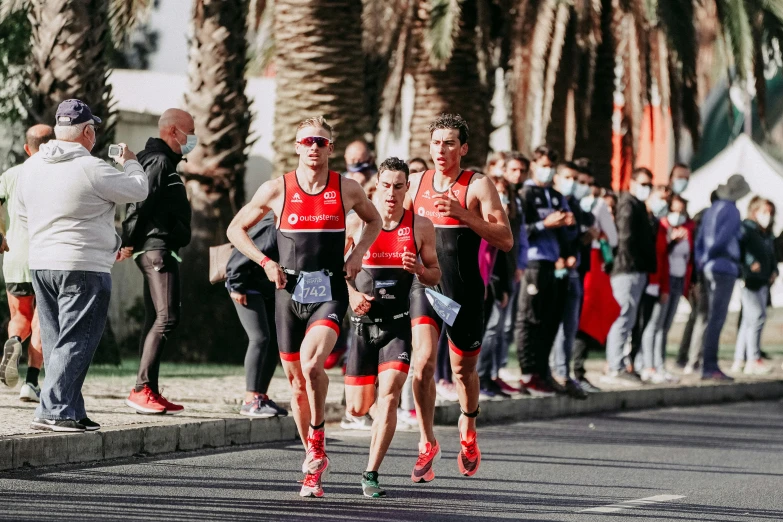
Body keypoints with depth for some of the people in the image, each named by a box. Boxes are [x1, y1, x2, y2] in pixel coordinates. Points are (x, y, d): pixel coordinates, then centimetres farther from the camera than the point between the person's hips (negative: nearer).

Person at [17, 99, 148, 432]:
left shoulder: (31, 167, 9)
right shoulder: (92, 170, -14)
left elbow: (23, 220, 18)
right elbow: (137, 190, -3)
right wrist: (130, 163, 16)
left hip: (40, 265, 8)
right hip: (85, 267, -8)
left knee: (56, 342, 11)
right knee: (75, 342, -7)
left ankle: (71, 413, 12)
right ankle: (53, 411, -14)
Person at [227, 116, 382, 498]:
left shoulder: (347, 190, 2)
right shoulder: (277, 190, 0)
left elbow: (373, 221, 22)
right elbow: (236, 229, 10)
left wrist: (358, 254, 5)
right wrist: (265, 262, -3)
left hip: (330, 294, -2)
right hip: (289, 293, 2)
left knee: (311, 362, -28)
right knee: (297, 381, 7)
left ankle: (317, 437, -7)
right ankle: (313, 462, 22)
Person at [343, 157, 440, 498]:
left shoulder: (421, 226, 0)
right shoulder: (355, 223, -3)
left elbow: (435, 275, 9)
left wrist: (419, 269, -14)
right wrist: (351, 294, -11)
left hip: (397, 325, 0)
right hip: (362, 321, 1)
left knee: (389, 395, -19)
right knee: (356, 409, 5)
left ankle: (371, 475, -14)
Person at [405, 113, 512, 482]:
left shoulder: (478, 186, -5)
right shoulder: (417, 183, 6)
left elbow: (505, 240, -12)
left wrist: (464, 215, -22)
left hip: (465, 292, -1)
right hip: (423, 284, 2)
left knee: (463, 368, 13)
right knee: (423, 361, -18)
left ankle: (468, 431, 41)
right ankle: (427, 444, -7)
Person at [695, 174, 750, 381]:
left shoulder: (712, 210, 15)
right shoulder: (732, 212, -11)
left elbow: (700, 240, 15)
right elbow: (723, 239, -19)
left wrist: (701, 259, 11)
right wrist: (707, 257, -4)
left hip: (710, 270, 8)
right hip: (725, 269, -8)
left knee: (713, 319, 13)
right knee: (716, 319, -9)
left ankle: (710, 367, 14)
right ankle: (709, 367, -12)